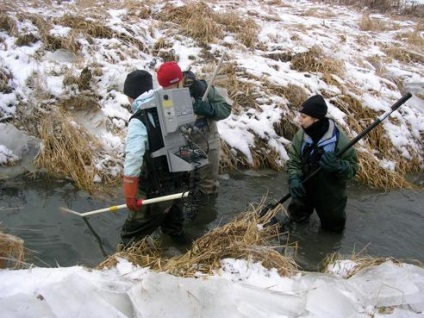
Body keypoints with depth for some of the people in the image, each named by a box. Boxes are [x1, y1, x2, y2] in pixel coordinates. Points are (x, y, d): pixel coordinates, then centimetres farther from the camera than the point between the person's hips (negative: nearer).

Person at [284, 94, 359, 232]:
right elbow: (293, 161, -6)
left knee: (334, 226, 18)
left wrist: (337, 165, -38)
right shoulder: (301, 136, -13)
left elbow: (353, 167, -17)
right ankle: (296, 217, 54)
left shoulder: (338, 139, -24)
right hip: (305, 190, 2)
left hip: (330, 194, -2)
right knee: (296, 215, 21)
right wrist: (294, 179, -25)